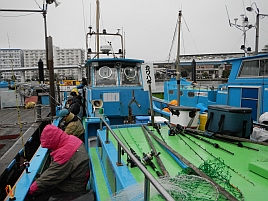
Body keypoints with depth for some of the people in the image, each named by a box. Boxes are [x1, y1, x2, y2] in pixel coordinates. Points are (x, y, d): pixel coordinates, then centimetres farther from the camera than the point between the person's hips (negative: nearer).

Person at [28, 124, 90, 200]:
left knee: (39, 195, -7)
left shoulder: (64, 154, -32)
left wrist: (30, 191, -8)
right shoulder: (71, 139, -6)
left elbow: (49, 178, -21)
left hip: (73, 188, -9)